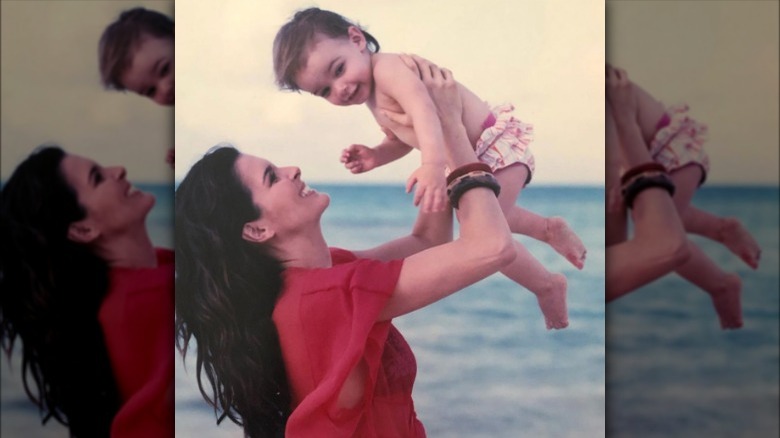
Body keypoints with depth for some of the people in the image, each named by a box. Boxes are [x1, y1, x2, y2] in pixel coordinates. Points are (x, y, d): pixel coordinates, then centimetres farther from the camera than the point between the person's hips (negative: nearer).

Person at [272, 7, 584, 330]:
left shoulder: (388, 68, -26)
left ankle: (548, 285, 7)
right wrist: (374, 157, -1)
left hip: (499, 143, -11)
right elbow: (401, 140, 19)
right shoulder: (374, 101, 6)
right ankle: (549, 229, 47)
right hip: (472, 158, 11)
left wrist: (433, 165, -60)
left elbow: (423, 109, -44)